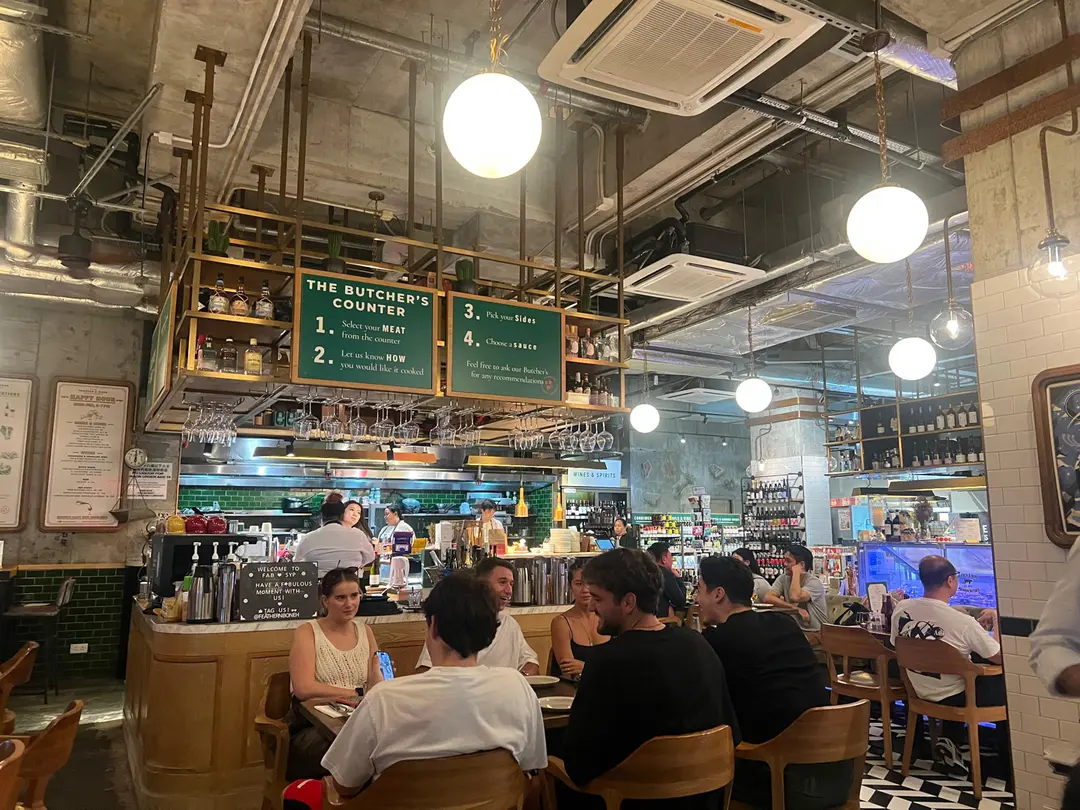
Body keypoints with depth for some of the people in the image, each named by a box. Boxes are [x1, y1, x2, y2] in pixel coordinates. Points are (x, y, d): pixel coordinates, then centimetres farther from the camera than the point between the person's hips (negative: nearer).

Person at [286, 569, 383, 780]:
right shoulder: (307, 632, 0)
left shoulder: (365, 632, 14)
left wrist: (380, 677, -14)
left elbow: (374, 688, 9)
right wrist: (353, 694, -13)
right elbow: (304, 689, -15)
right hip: (311, 728, -4)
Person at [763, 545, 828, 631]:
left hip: (816, 632, -4)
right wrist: (794, 608, -22)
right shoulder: (783, 578, 3)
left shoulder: (814, 582, -13)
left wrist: (796, 573, -19)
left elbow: (794, 598, -31)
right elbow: (768, 598, -13)